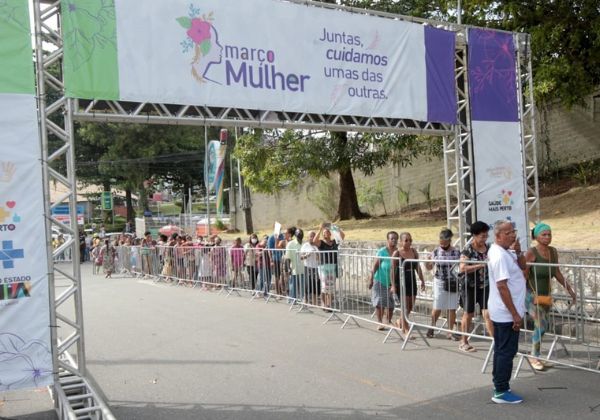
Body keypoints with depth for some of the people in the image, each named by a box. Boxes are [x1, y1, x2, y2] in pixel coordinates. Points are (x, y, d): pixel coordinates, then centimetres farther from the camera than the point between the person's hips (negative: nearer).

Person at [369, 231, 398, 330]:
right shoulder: (382, 251, -12)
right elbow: (375, 265, -9)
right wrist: (371, 278, -11)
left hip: (392, 281, 3)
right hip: (380, 280, -3)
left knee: (391, 303, 8)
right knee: (380, 302, 0)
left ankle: (389, 321, 25)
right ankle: (380, 322, 10)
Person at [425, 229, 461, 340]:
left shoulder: (456, 252, -3)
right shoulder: (436, 252, -1)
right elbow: (429, 267, 6)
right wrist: (427, 262, -14)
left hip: (453, 283, 0)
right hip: (440, 283, 0)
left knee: (452, 309, 5)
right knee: (437, 308, 5)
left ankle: (450, 332, 17)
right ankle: (432, 327, 28)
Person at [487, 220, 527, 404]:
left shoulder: (504, 251, 9)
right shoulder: (500, 256, -22)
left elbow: (522, 266, 14)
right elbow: (502, 287, -25)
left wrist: (518, 252, -6)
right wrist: (515, 314, -22)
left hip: (501, 312, 10)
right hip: (506, 313, -10)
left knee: (502, 350, 16)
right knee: (507, 351, -3)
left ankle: (500, 387, 24)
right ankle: (501, 392, 4)